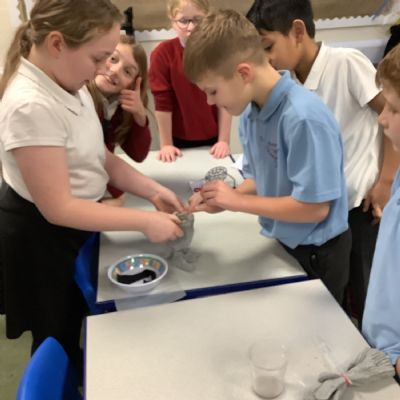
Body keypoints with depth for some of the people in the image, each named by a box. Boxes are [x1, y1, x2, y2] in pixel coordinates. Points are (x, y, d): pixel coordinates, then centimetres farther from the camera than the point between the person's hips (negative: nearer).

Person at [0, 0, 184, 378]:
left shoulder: (69, 85, -4)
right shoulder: (32, 107, -32)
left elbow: (99, 157, 3)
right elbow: (59, 209, -29)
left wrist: (153, 191, -8)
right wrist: (146, 221, -26)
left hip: (71, 228, 9)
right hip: (42, 237, -8)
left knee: (74, 329, 30)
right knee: (57, 341, 18)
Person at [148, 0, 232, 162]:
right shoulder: (162, 54, -14)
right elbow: (162, 102, -12)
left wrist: (224, 140, -8)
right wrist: (166, 144, -10)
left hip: (213, 138, 1)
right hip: (179, 139, -1)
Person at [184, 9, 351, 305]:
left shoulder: (304, 117, -30)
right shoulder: (250, 112, -6)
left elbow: (315, 207, -29)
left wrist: (237, 201, -22)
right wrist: (222, 201, -12)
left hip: (316, 254, -7)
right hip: (280, 243, 7)